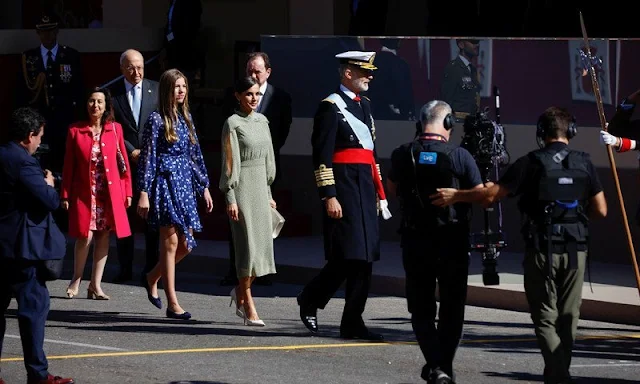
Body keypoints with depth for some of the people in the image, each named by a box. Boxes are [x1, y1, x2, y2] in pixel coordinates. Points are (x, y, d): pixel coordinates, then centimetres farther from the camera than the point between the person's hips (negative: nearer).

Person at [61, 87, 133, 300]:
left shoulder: (115, 129, 5)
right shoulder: (75, 131, 1)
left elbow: (124, 162, 8)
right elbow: (68, 165, 3)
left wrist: (127, 192, 4)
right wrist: (65, 195, 1)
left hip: (110, 193, 2)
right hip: (84, 192, -2)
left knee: (103, 236, 2)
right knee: (85, 236, -8)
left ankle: (95, 285, 9)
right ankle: (76, 279, 12)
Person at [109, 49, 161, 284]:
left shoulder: (156, 89, 5)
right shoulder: (113, 92, 3)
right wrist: (131, 151, -9)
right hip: (125, 161, 0)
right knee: (125, 214, 1)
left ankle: (151, 267, 7)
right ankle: (125, 267, 5)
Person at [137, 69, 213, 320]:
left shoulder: (185, 118, 12)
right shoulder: (156, 119, -7)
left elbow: (195, 155, 17)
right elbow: (147, 157, -8)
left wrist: (204, 187, 16)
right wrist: (143, 192, -13)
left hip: (184, 183, 7)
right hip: (165, 183, -7)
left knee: (186, 244, 4)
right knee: (171, 243, -5)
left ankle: (152, 278, 28)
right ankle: (172, 304, 0)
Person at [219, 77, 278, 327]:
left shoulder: (261, 120, 12)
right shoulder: (233, 124, -7)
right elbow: (230, 163, -9)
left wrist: (268, 193, 18)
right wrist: (230, 197, -13)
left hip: (260, 186, 7)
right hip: (242, 187, -7)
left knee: (262, 245, 5)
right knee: (248, 245, -5)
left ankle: (240, 292, 25)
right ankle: (248, 306, 2)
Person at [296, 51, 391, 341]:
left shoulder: (364, 105, 18)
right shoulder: (331, 107, -7)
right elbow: (322, 156, -13)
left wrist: (380, 192, 20)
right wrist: (329, 196, -18)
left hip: (365, 190, 8)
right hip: (343, 189, -8)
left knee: (364, 257, 5)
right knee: (347, 256, -10)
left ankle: (353, 323, 8)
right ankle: (310, 300, 11)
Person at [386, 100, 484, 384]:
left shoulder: (404, 155, -4)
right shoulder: (460, 156, -11)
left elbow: (392, 189, 12)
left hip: (415, 240, 1)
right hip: (453, 241, -1)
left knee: (421, 307, 7)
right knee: (452, 307, 15)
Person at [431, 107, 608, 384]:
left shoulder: (532, 163, -8)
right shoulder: (584, 163, 0)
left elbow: (490, 195, -10)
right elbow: (600, 210, 2)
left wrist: (456, 195, 3)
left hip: (541, 249, -2)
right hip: (576, 249, 2)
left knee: (545, 317, 3)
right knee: (568, 317, 14)